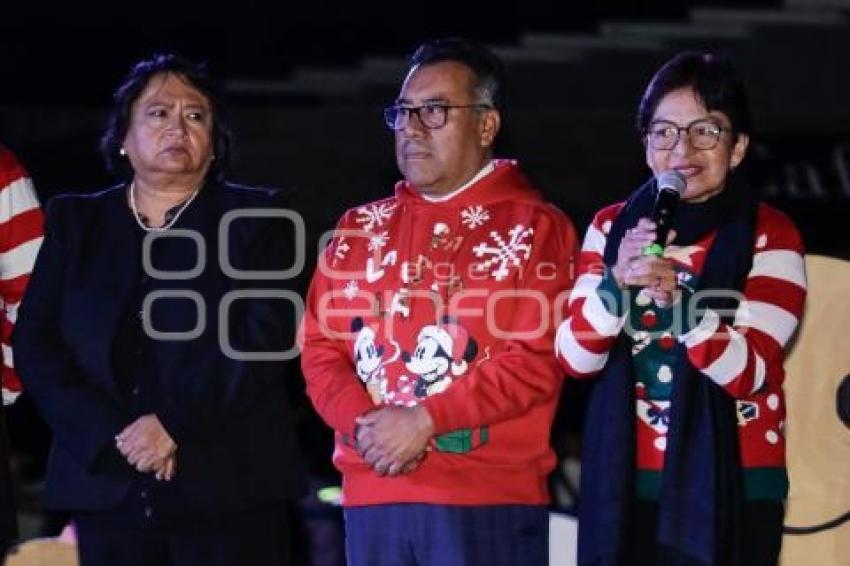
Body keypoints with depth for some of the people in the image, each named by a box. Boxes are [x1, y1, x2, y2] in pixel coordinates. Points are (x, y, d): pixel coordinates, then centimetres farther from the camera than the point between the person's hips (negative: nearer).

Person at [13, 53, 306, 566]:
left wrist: (174, 424, -14)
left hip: (228, 488, -2)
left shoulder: (254, 220, 8)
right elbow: (35, 344, 5)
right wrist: (114, 436, -9)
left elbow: (265, 339, -5)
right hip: (108, 489, 2)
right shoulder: (76, 223, 15)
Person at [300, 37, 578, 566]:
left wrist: (425, 420, -14)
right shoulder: (361, 227, 17)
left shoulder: (534, 226, 1)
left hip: (490, 501, -4)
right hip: (372, 498, 5)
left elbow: (538, 359, -9)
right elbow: (320, 347, 12)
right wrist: (363, 423, -8)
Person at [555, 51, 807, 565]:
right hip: (627, 485, 3)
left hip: (729, 489, -3)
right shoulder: (612, 227, 6)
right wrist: (617, 283, -19)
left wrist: (677, 300, -29)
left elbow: (749, 373, -13)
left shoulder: (770, 236, -4)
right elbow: (574, 360, -1)